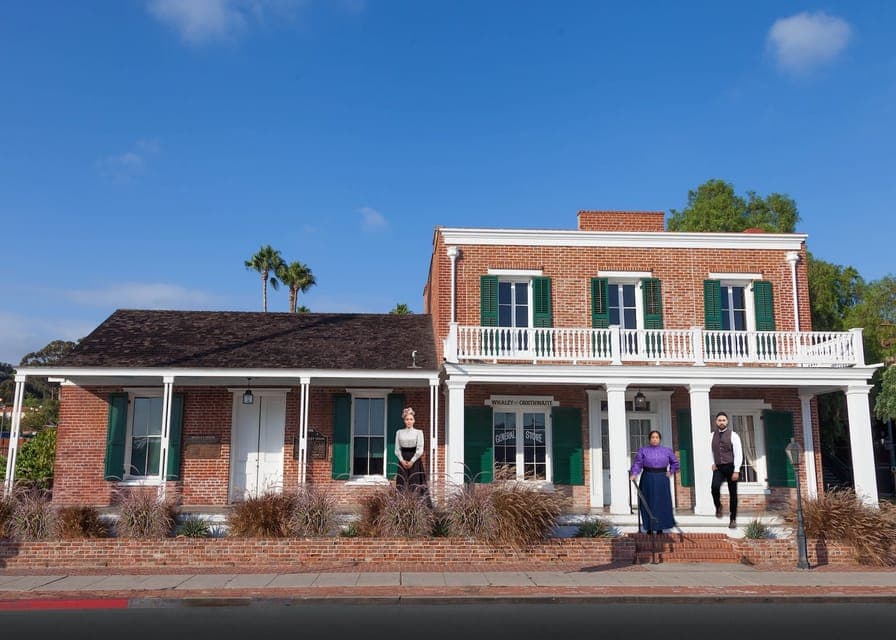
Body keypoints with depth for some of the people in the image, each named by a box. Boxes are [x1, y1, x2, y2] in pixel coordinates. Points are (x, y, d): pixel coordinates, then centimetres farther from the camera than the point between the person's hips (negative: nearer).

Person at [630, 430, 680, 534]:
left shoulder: (667, 451, 9)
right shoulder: (643, 450, 3)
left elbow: (675, 463, 21)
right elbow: (637, 463, -4)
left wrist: (671, 472, 9)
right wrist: (634, 474, -18)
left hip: (661, 480, 1)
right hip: (648, 479, -1)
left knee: (662, 503, 3)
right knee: (648, 503, 0)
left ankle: (660, 527, 12)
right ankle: (649, 527, 9)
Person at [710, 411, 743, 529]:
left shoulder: (733, 435, -6)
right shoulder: (713, 435, 7)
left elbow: (738, 454, -9)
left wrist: (736, 471, -14)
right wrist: (713, 463, 7)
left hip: (731, 467, -2)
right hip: (718, 467, 2)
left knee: (732, 493, 4)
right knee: (715, 487, -24)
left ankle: (733, 519, 16)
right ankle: (718, 506, 2)